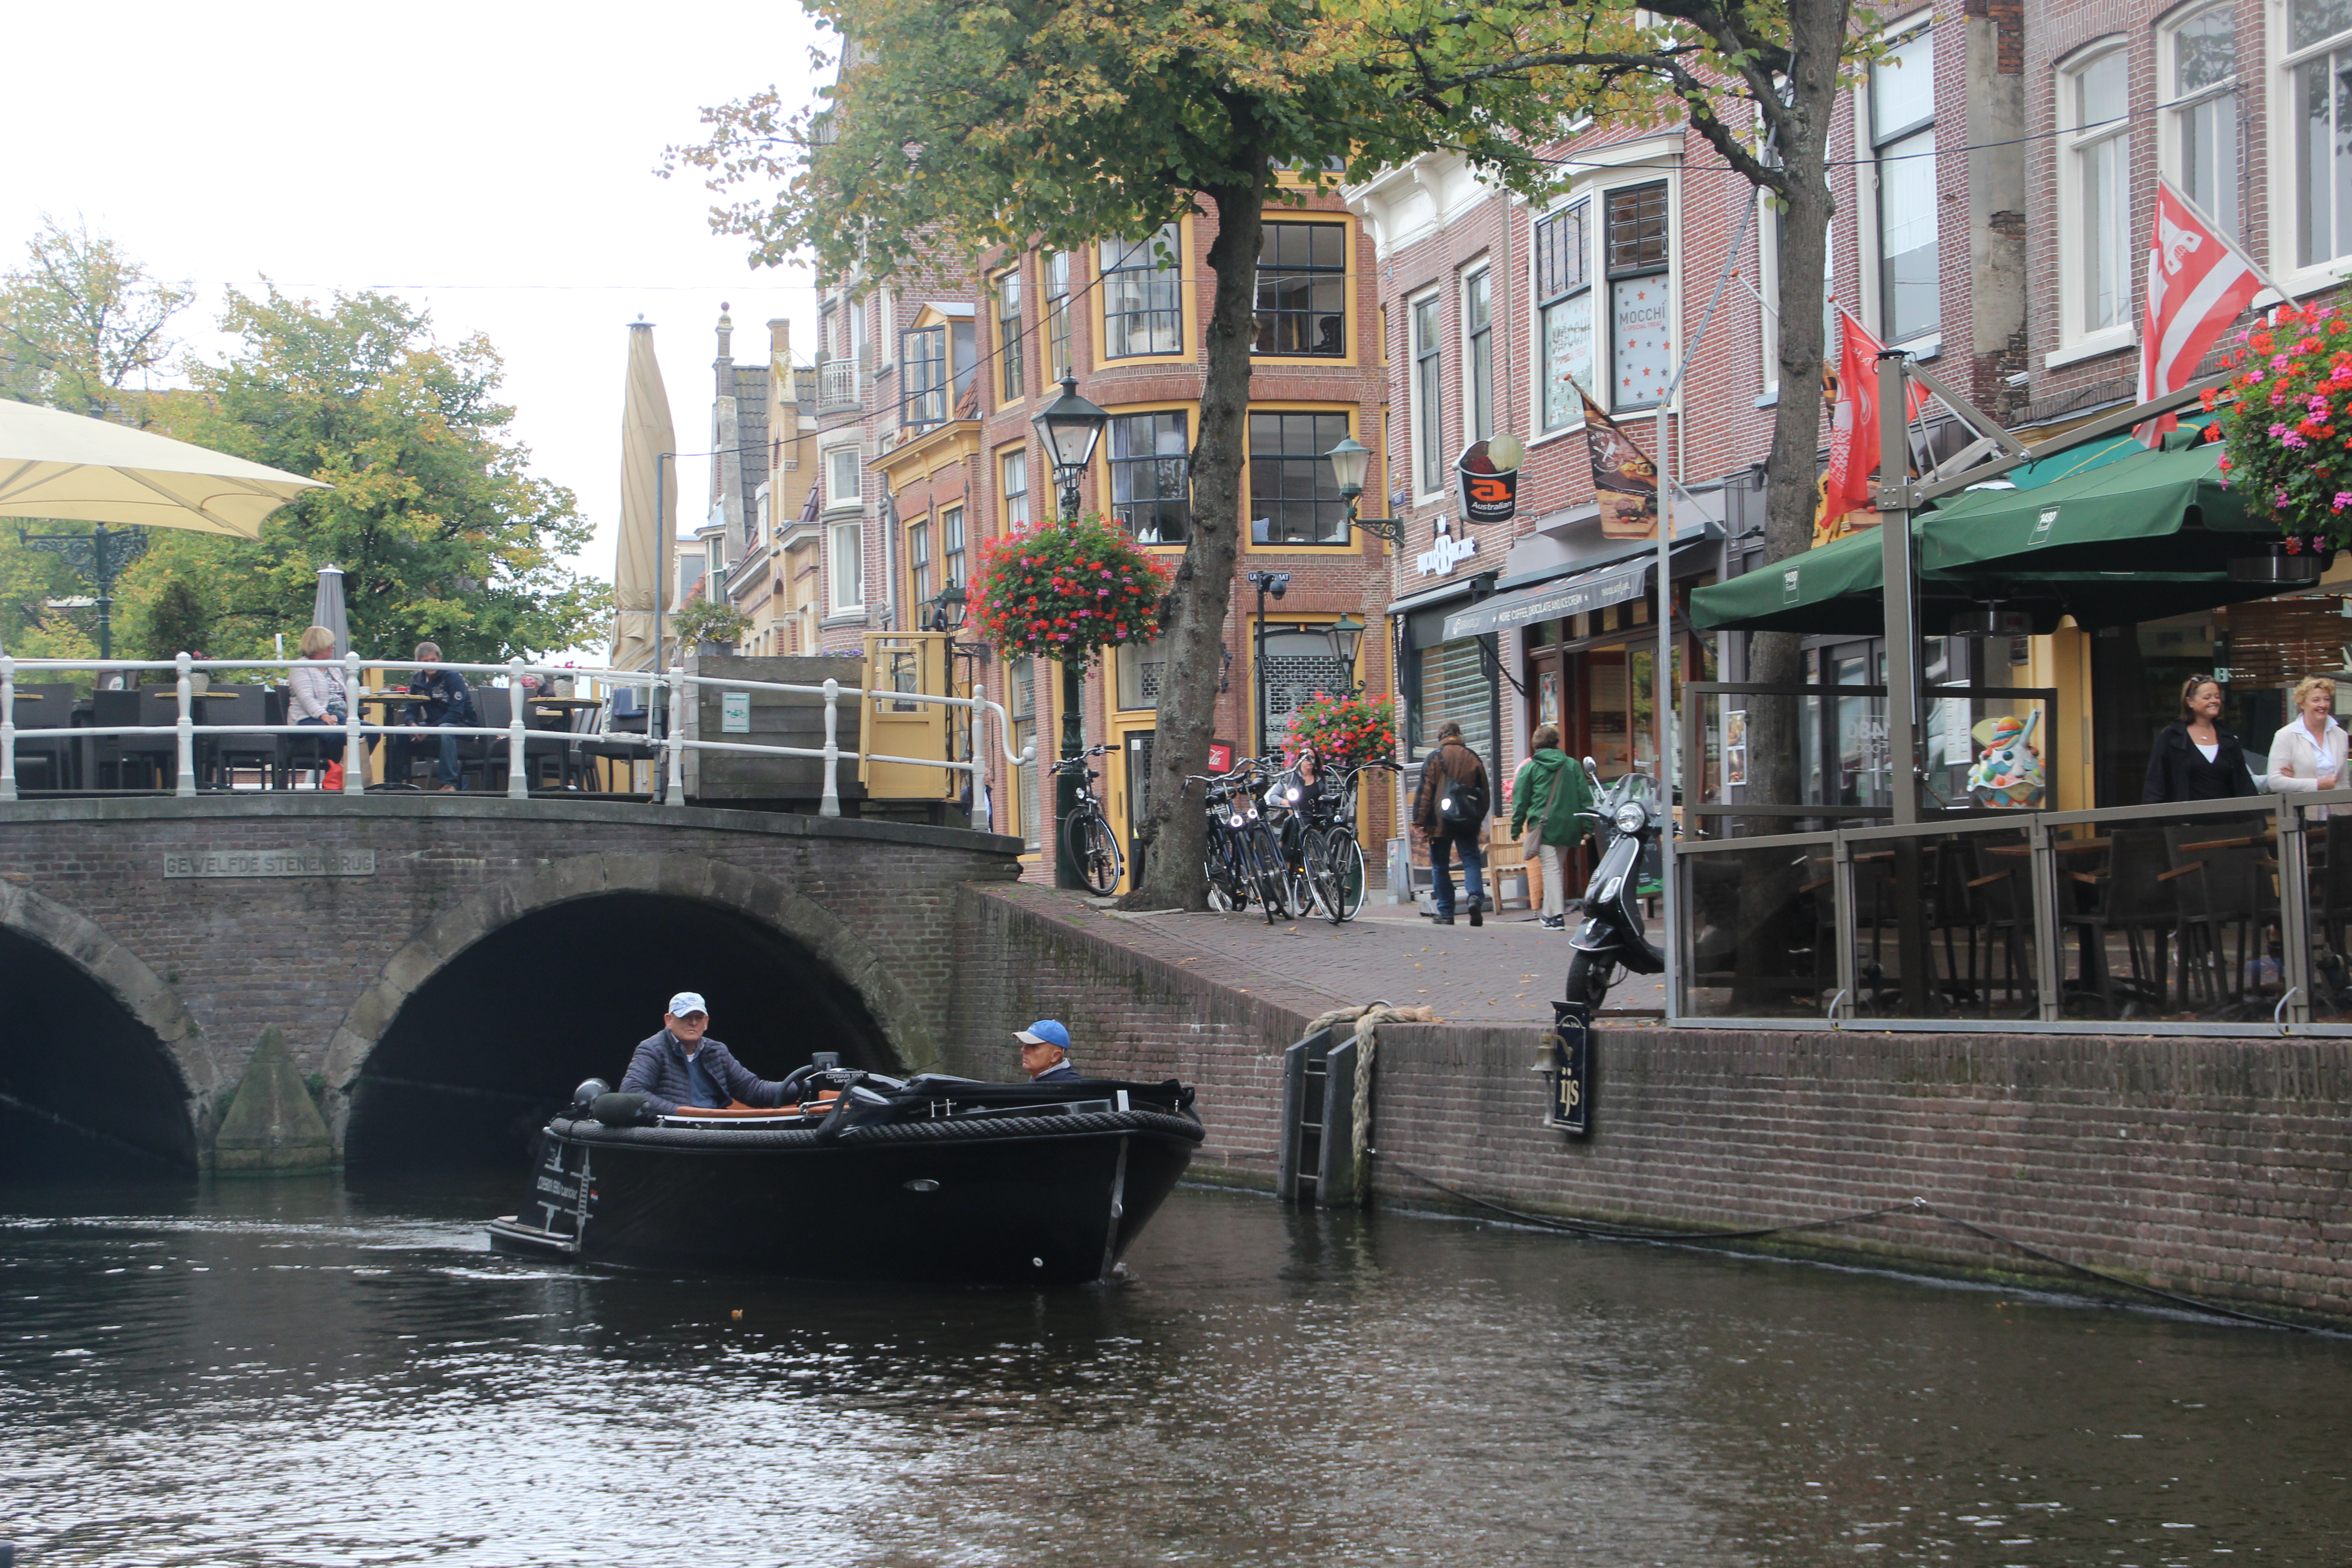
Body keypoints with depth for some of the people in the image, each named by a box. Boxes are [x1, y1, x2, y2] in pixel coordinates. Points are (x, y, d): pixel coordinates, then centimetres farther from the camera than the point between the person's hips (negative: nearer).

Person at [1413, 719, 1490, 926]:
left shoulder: (1435, 758, -4)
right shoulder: (1473, 758, 7)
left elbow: (1425, 792, -7)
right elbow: (1485, 792, 13)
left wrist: (1419, 821, -4)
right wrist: (1479, 819, 24)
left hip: (1440, 822, -2)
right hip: (1467, 822, 2)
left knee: (1440, 866, 6)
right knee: (1472, 860, 3)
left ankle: (1445, 912, 7)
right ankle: (1476, 896, -22)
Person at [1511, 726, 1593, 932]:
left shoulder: (1529, 768, 0)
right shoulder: (1572, 766, 9)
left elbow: (1520, 800, 1)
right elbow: (1585, 797, 7)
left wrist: (1516, 828, 8)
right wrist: (1587, 827, 10)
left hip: (1543, 826, -4)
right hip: (1568, 827, 4)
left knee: (1551, 868, -5)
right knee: (1558, 867, 15)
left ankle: (1557, 916, -14)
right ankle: (1550, 913, 21)